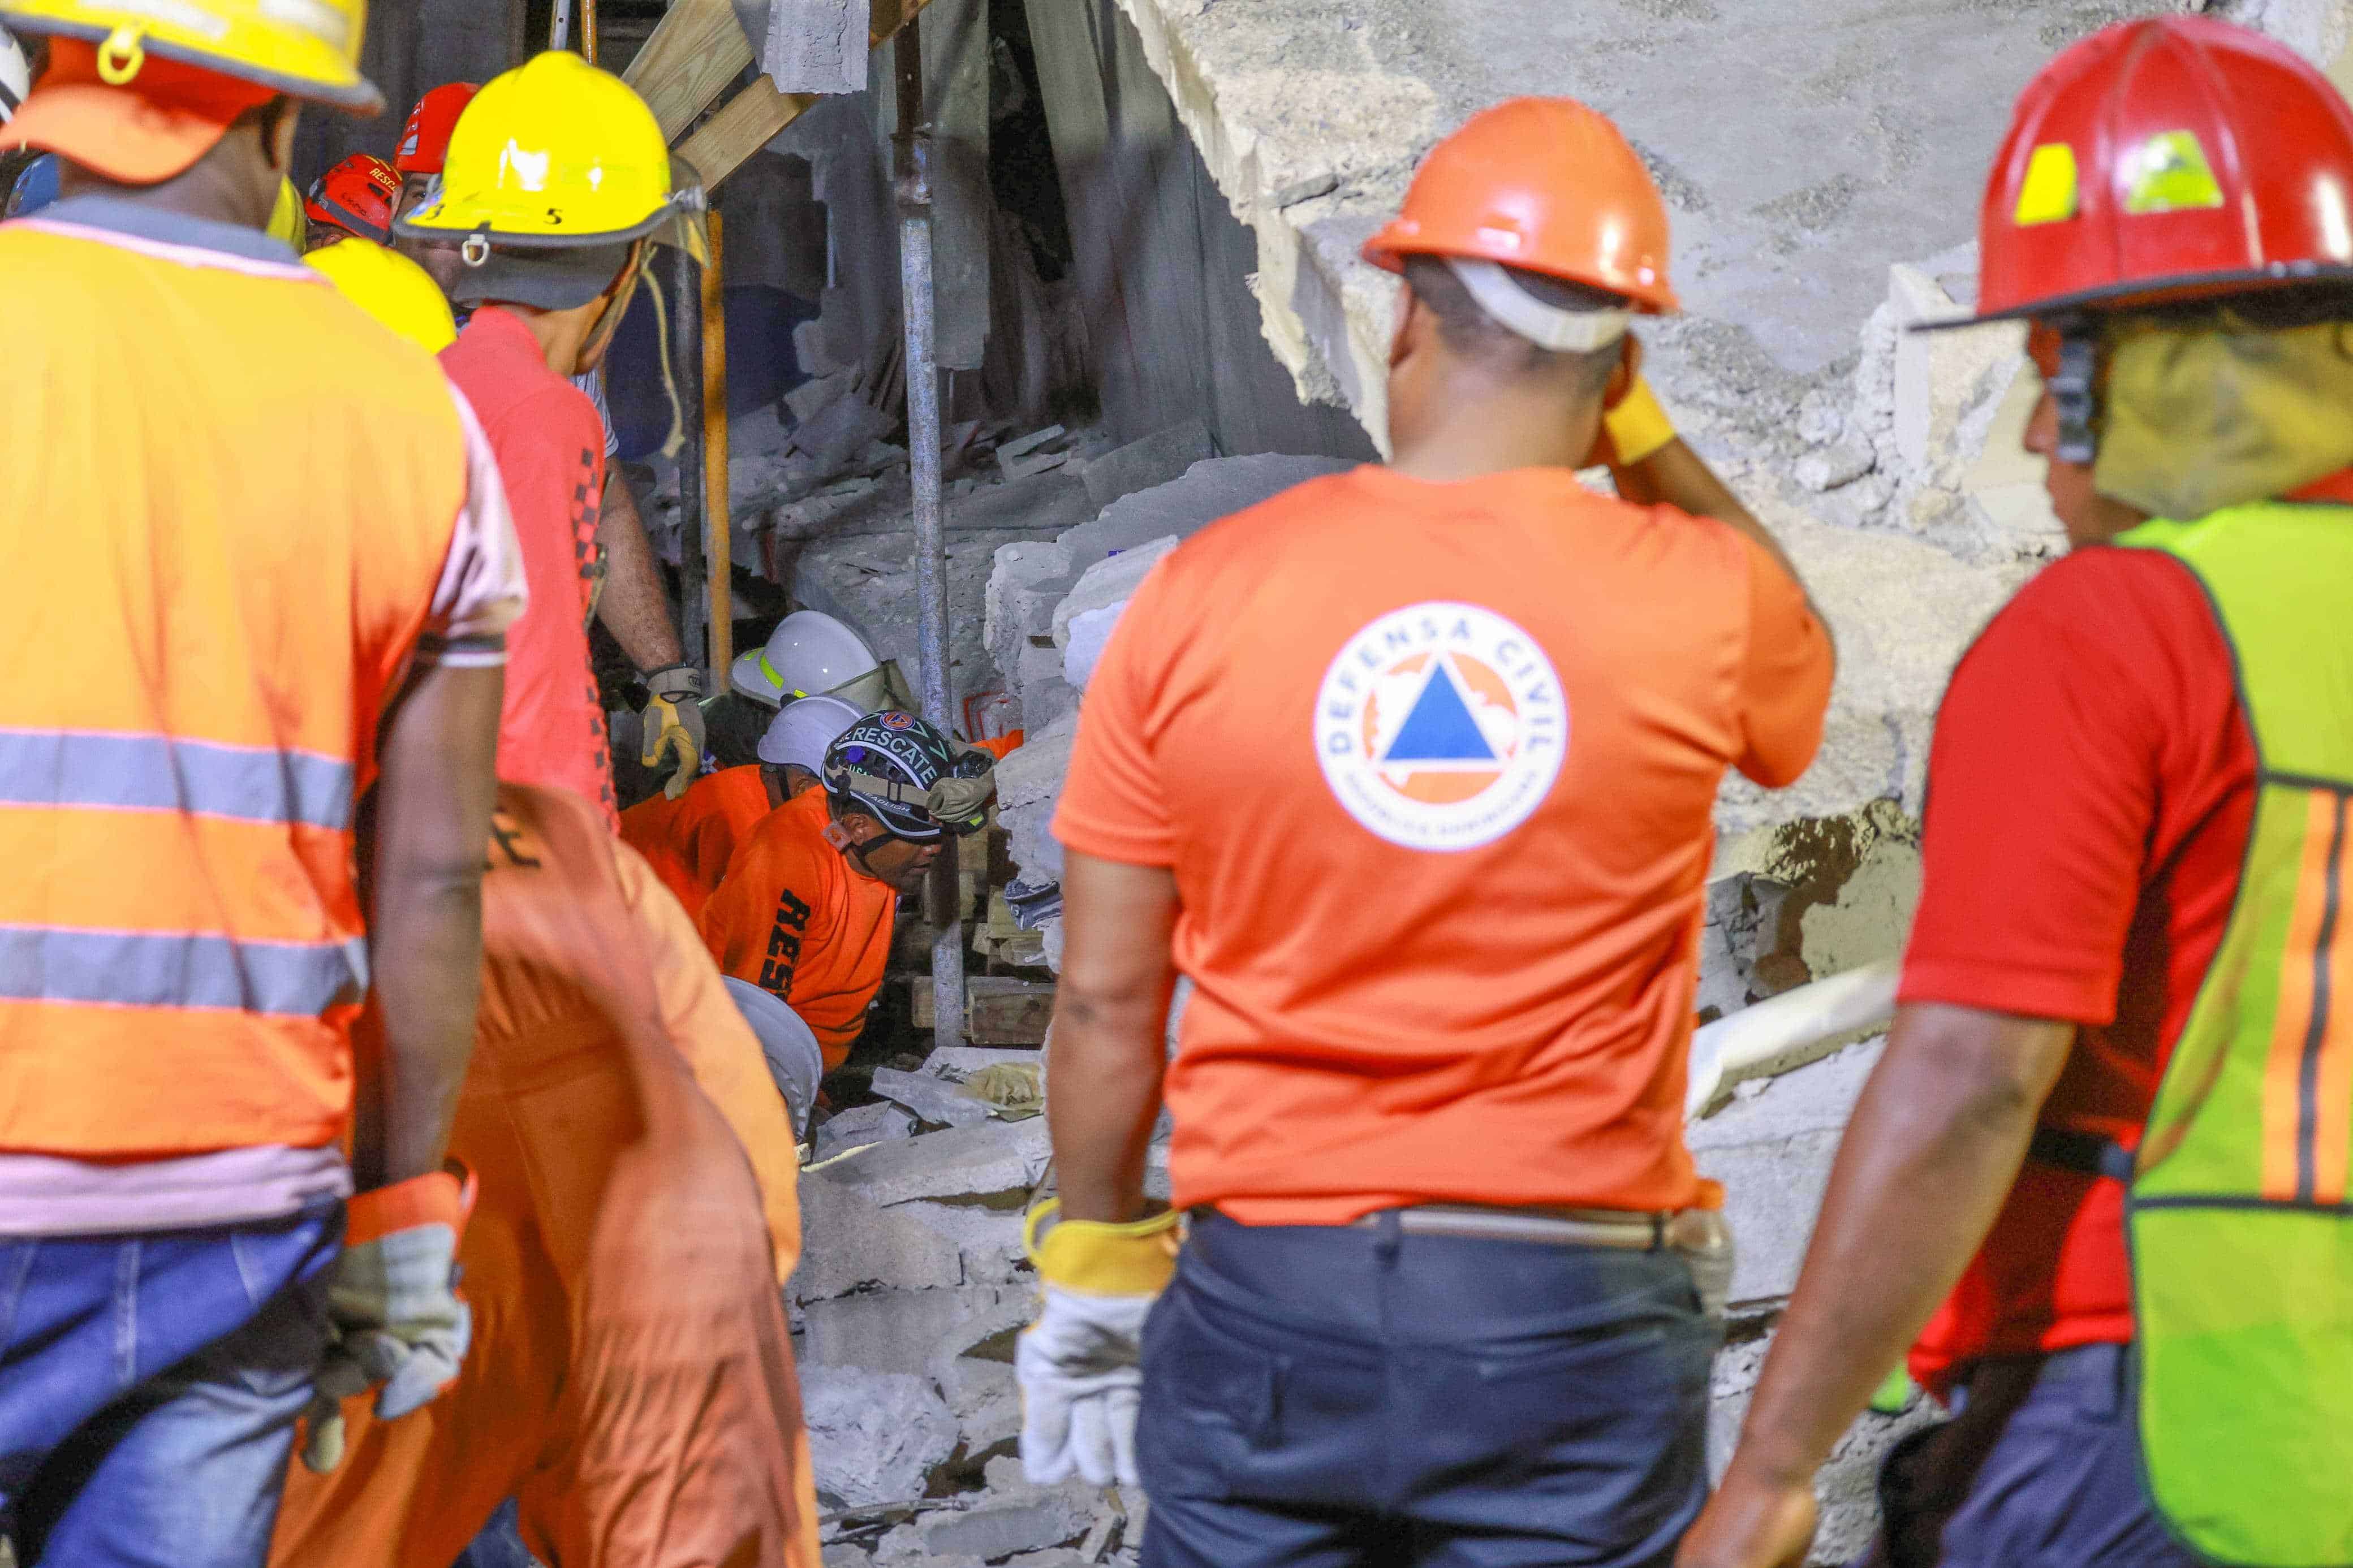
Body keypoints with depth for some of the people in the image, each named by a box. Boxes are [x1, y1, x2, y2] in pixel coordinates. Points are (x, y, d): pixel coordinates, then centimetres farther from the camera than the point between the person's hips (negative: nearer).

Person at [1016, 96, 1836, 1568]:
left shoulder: (1201, 594, -4)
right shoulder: (1697, 604, -6)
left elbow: (1105, 998, 1)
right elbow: (1801, 664, 21)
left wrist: (1094, 1277, 14)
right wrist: (1644, 436, 18)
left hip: (1267, 1296, 1)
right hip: (1572, 1327, -1)